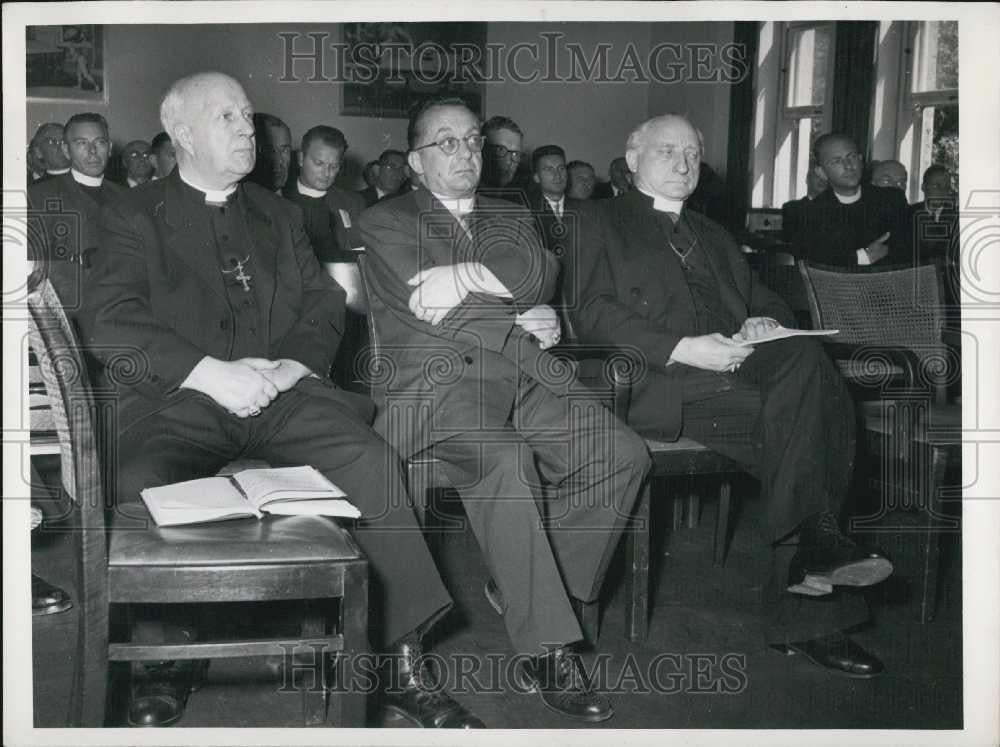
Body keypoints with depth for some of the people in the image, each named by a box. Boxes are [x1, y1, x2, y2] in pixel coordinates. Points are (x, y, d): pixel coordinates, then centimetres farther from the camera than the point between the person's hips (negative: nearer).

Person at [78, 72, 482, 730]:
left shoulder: (279, 215, 25)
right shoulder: (136, 216, 11)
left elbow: (325, 305, 17)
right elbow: (109, 323, -4)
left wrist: (291, 366, -5)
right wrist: (212, 373, -15)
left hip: (282, 392, 3)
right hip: (180, 399, -2)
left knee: (373, 460, -24)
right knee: (141, 485, -33)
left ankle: (402, 661, -18)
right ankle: (166, 660, -11)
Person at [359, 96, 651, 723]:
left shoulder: (513, 219, 27)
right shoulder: (386, 223, 13)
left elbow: (537, 277, 4)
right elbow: (432, 317, -3)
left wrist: (460, 278, -7)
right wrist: (522, 323, 2)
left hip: (528, 377, 5)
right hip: (441, 381, -5)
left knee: (624, 454, -20)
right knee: (505, 460, -35)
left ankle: (522, 592, -5)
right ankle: (550, 649, -27)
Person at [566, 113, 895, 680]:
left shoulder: (714, 237, 34)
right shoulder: (603, 222, 15)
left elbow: (767, 303, 27)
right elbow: (592, 313, -1)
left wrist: (765, 325, 0)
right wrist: (681, 349, -14)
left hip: (738, 370, 6)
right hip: (660, 386, -5)